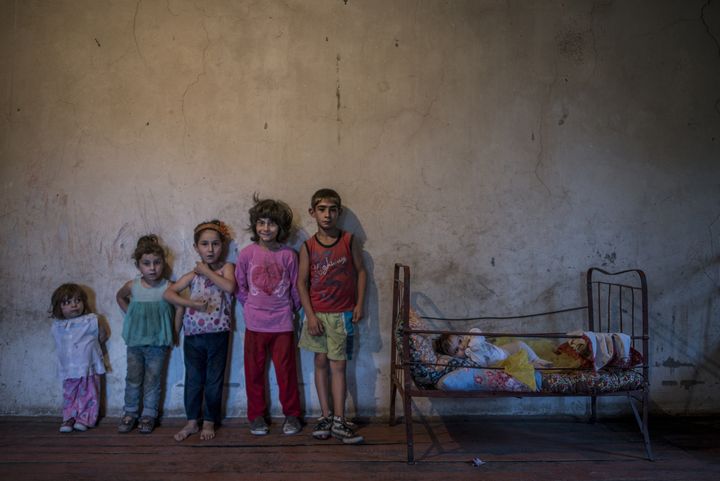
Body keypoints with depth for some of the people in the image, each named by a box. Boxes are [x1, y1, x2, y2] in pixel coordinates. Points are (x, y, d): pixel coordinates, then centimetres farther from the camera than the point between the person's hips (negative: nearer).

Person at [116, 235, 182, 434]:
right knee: (133, 379, 11)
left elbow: (180, 308, -5)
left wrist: (173, 332, -5)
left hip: (158, 343, -2)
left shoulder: (168, 287, -13)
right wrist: (130, 315, 9)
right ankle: (130, 413, 24)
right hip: (135, 341, 2)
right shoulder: (132, 286, -3)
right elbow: (120, 297, 18)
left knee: (153, 380, 7)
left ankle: (149, 414, 19)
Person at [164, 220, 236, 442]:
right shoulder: (193, 273, 7)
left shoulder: (226, 267, 0)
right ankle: (192, 421, 26)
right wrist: (191, 303, -13)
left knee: (214, 380, 9)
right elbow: (168, 293, 0)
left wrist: (207, 271, -13)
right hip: (193, 334, 3)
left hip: (217, 334, -2)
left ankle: (210, 422, 24)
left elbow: (229, 286, -21)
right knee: (193, 379, 12)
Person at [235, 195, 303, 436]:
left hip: (282, 323, -1)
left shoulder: (288, 255, -4)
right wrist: (251, 307, 4)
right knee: (254, 371, 9)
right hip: (255, 323, 1)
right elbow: (239, 286, 6)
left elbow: (295, 288, 6)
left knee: (286, 371, 6)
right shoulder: (247, 253, -3)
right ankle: (256, 416, 24)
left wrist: (291, 309, 9)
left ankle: (291, 415, 21)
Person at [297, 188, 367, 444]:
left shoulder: (349, 241, -2)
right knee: (321, 362, 8)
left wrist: (359, 304, -2)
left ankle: (339, 421, 5)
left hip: (342, 314, -1)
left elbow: (361, 272, 4)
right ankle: (326, 415, 20)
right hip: (317, 314, 1)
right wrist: (310, 315, -8)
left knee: (338, 365, 0)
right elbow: (301, 282, -1)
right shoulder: (308, 246, -2)